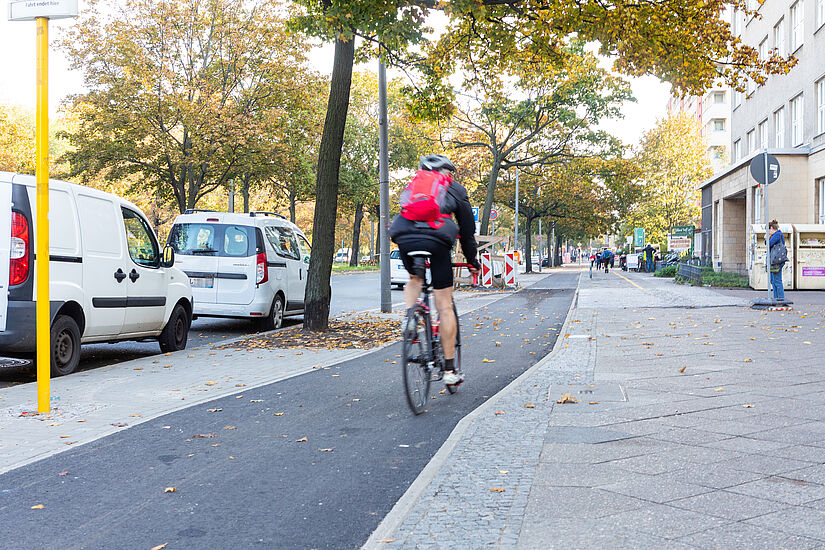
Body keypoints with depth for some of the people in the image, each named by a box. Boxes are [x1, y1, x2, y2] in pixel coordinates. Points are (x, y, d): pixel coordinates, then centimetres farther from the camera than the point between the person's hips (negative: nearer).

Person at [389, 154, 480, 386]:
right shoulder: (456, 189, 24)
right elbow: (467, 230, 24)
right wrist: (473, 262, 34)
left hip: (404, 237, 3)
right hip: (436, 239, -3)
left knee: (414, 279, 36)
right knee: (445, 307, 4)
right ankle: (449, 370, 8)